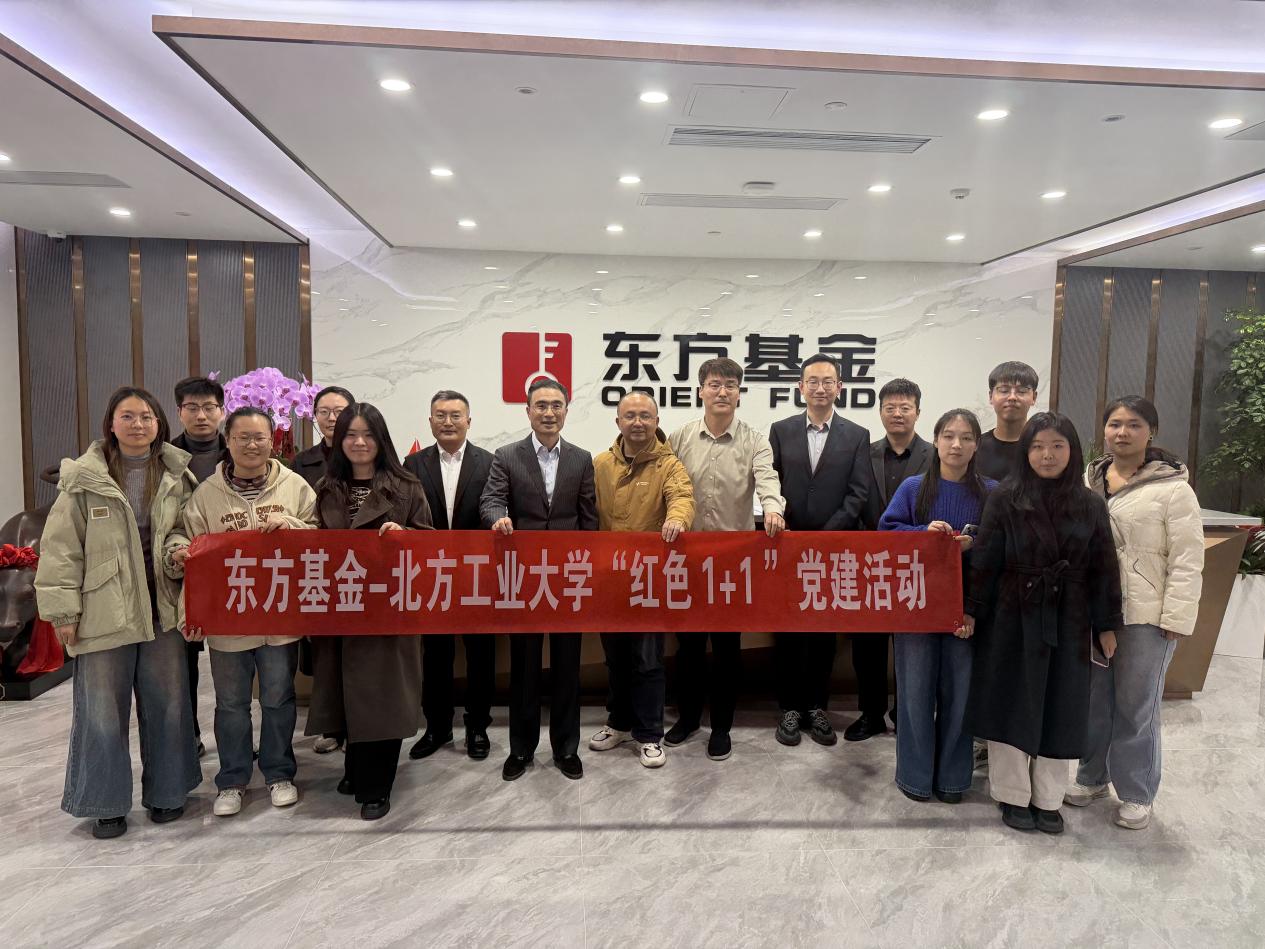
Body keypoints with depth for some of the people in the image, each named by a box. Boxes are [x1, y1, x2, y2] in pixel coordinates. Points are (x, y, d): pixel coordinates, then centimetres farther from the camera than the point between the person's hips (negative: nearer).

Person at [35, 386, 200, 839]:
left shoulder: (177, 475, 3)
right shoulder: (84, 479, -3)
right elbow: (61, 548, -2)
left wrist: (179, 549, -13)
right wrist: (63, 610, -6)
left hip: (162, 609, 2)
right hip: (103, 611, -2)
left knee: (167, 703, 11)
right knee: (103, 710, 7)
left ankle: (166, 791, 28)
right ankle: (107, 802, 23)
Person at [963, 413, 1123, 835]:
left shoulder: (1091, 505, 2)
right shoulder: (1005, 499, -5)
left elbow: (1103, 569, 5)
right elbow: (984, 561, -6)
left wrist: (1107, 625, 5)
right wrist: (971, 610, -8)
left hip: (1068, 622, 2)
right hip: (1013, 619, -2)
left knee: (1060, 709, 10)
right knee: (1012, 705, 6)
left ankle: (1047, 799, 25)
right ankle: (1013, 796, 21)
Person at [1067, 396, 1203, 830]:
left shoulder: (1172, 488, -8)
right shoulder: (1085, 484, 8)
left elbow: (1187, 561, -10)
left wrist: (1175, 619, -14)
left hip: (1145, 618, -4)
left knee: (1136, 708, 6)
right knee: (1092, 700, 15)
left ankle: (1136, 794, 22)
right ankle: (1092, 776, 32)